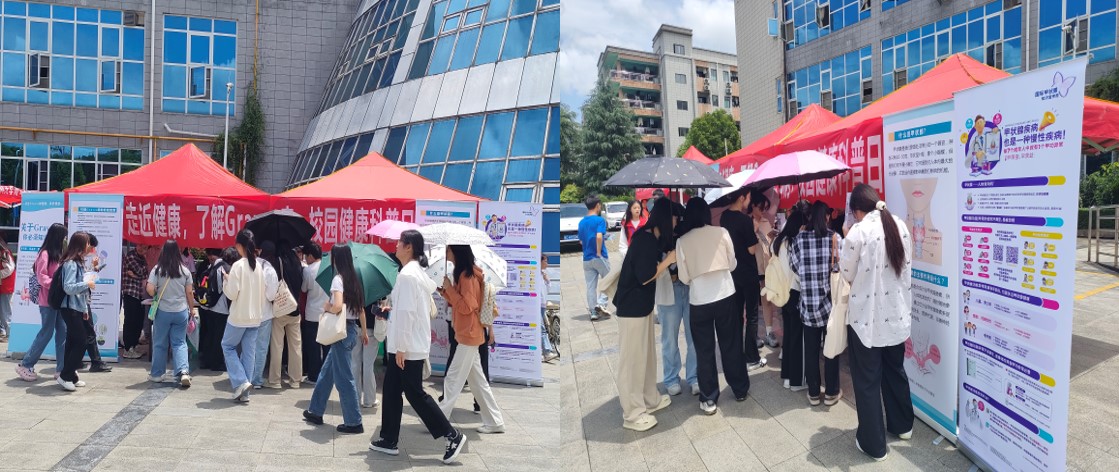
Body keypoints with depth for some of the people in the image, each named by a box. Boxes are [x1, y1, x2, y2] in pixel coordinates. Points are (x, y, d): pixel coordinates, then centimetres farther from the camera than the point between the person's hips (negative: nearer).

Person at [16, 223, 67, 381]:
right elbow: (41, 277, -17)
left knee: (63, 332, 4)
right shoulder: (45, 254, -11)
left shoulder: (58, 254, 15)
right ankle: (25, 365, 10)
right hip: (48, 301, -8)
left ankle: (61, 368, 7)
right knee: (46, 333, -3)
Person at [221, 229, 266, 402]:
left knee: (228, 346, 13)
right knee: (249, 352, 8)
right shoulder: (259, 266, 5)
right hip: (255, 316, 6)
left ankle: (240, 382, 1)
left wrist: (226, 282, 3)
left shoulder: (238, 265, -14)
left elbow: (232, 293, -15)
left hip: (239, 316, -5)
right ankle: (243, 392, 12)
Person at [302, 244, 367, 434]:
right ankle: (316, 411, 33)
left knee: (343, 377, -1)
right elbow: (361, 309, 14)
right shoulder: (354, 279, 9)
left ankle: (354, 423, 5)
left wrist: (327, 307, -7)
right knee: (327, 372, 21)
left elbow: (338, 307, -29)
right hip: (352, 328, 9)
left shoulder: (338, 279, -15)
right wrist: (364, 332, 21)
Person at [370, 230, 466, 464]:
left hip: (408, 347, -10)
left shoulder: (407, 274, -18)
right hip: (412, 344, 10)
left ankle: (452, 435, 5)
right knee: (391, 391, 15)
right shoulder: (417, 272, 12)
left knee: (415, 393, -2)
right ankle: (389, 440, 24)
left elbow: (407, 312, -22)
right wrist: (392, 307, 19)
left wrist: (401, 348, -19)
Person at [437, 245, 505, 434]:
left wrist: (449, 288, -17)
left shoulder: (467, 276, -17)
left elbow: (466, 307, -22)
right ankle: (494, 422, 17)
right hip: (467, 335, 10)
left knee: (453, 381, -2)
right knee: (478, 381, 12)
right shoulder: (463, 274, 15)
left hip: (468, 335, -10)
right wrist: (444, 291, 4)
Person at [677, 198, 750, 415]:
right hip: (726, 295, 2)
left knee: (704, 350, 9)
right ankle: (740, 389, 30)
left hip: (699, 300, -1)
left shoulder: (682, 241, -6)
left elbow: (684, 278, -3)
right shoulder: (721, 232, -4)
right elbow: (733, 264, 5)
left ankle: (708, 399, 13)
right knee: (731, 344, 16)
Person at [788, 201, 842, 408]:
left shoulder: (799, 238, -1)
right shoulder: (834, 237, -6)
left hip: (808, 301, 2)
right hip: (829, 300, -1)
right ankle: (831, 392, 17)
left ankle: (813, 393, 17)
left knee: (811, 348, 9)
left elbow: (794, 267, 1)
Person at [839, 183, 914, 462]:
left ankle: (873, 443, 14)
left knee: (867, 381, 5)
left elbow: (847, 274, -8)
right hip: (896, 313, 6)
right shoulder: (899, 225, 0)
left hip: (867, 317, -6)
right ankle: (902, 425, 42)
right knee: (895, 370, 24)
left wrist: (846, 244, 4)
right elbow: (907, 266, 12)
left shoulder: (858, 231, -18)